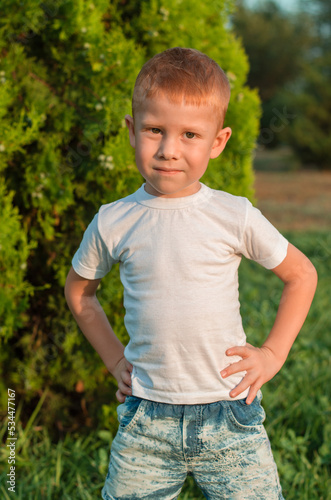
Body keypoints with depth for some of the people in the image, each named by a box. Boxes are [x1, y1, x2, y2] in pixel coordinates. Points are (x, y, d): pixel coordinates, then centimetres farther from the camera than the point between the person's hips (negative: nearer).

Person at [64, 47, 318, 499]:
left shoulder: (236, 217, -6)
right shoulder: (113, 223, -2)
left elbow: (302, 275, 8)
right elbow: (79, 291, 17)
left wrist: (273, 353, 2)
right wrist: (114, 359, 10)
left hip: (229, 416, -1)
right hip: (145, 420, 1)